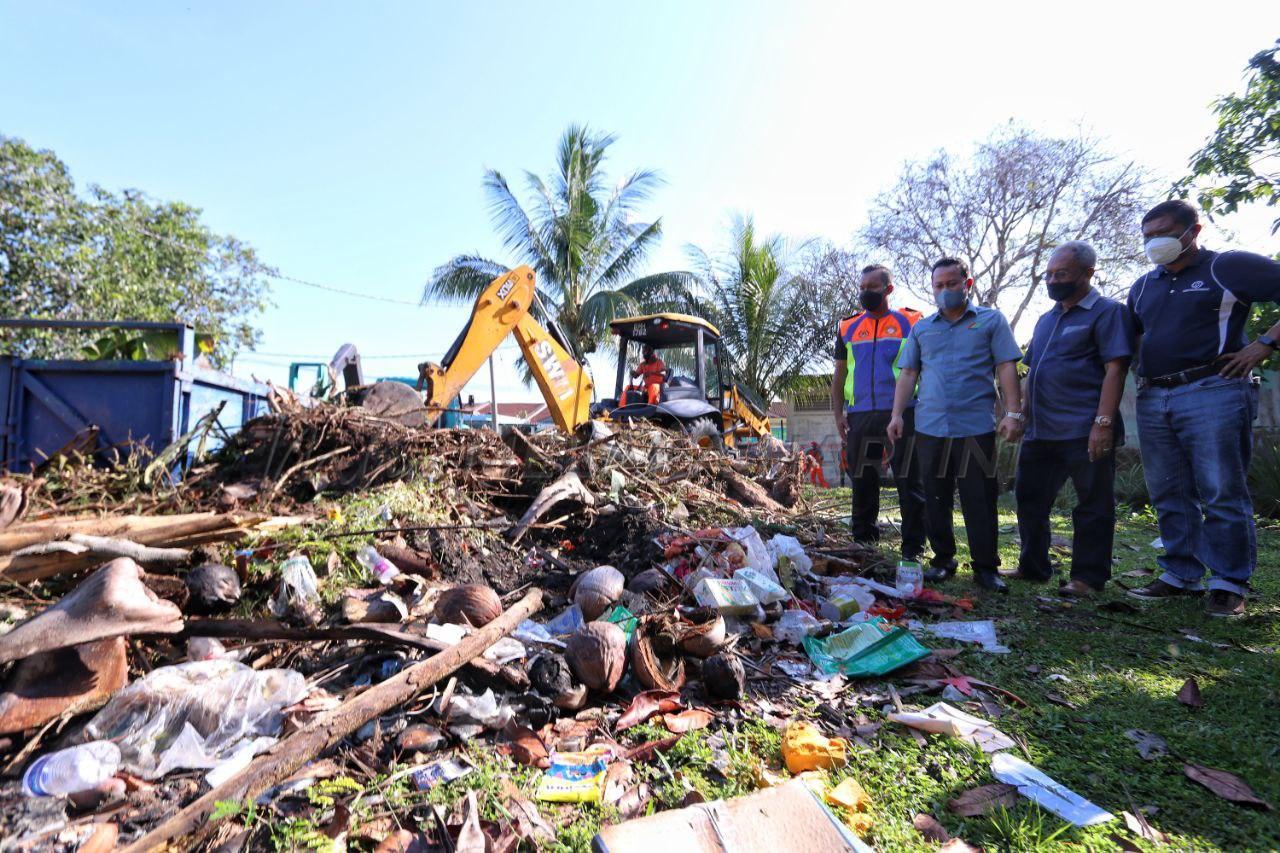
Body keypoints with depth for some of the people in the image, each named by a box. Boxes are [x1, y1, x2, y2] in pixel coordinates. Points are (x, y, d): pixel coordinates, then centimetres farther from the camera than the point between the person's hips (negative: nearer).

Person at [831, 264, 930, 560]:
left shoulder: (911, 322, 5)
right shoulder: (848, 327, 14)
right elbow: (839, 374, 16)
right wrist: (838, 413, 7)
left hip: (902, 414, -3)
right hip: (860, 416, 3)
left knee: (909, 483, -1)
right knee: (862, 482, 9)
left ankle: (913, 548, 8)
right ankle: (863, 543, 22)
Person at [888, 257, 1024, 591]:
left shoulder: (991, 320, 8)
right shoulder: (920, 329, 15)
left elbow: (1006, 368, 1)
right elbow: (908, 374, 13)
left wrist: (1013, 413, -9)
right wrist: (897, 415, 4)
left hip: (976, 427, -3)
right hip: (929, 427, 3)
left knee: (979, 500, 0)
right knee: (935, 499, 8)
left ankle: (986, 567, 11)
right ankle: (942, 560, 20)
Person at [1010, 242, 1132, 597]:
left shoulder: (1107, 312, -3)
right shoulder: (1046, 319, 19)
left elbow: (1115, 369, -12)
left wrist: (1103, 422, -20)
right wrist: (1023, 417, 17)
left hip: (1083, 431, -8)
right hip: (1040, 431, 8)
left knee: (1092, 505, 2)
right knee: (1030, 498, 13)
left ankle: (1088, 577, 12)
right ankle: (1032, 567, 25)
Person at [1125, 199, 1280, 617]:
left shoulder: (1229, 267, 0)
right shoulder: (1144, 285, 18)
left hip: (1212, 392, -6)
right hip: (1153, 400, 6)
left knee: (1223, 495, -3)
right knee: (1170, 496, 8)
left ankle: (1229, 584, 5)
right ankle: (1181, 575, 17)